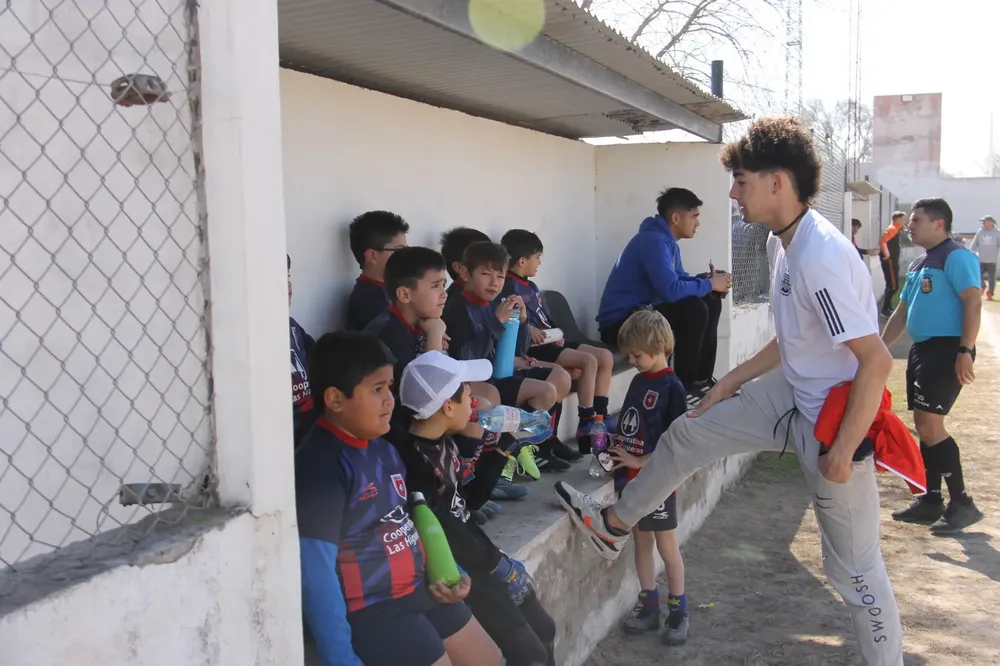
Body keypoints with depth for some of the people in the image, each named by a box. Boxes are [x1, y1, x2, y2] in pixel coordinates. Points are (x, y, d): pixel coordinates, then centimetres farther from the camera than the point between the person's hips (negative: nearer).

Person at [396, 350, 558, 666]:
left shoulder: (444, 443, 5)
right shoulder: (412, 460, -25)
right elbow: (443, 532, -24)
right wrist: (498, 564, -11)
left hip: (471, 553, 10)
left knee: (544, 628, 14)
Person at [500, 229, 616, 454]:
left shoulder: (531, 286, 21)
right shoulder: (508, 287, -10)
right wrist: (528, 330, -30)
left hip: (549, 343, 10)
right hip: (533, 348, -10)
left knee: (606, 357, 4)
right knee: (588, 361, -24)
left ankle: (600, 417, 7)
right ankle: (586, 425, -18)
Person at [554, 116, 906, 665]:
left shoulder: (820, 259, -28)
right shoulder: (781, 242, 3)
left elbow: (877, 361, -28)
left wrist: (842, 452, -23)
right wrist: (730, 383, 17)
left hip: (835, 419, -9)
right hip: (793, 394, 10)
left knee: (852, 564, 3)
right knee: (689, 434, 14)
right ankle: (615, 524, 34)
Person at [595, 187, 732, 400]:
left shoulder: (667, 240, 11)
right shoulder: (653, 240, -21)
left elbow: (679, 280, 17)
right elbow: (671, 290, -32)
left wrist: (706, 279, -4)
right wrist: (709, 284, -17)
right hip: (621, 323, -11)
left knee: (710, 303, 9)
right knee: (694, 309, -26)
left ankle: (702, 377, 13)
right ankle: (685, 385, -13)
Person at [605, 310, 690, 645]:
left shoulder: (671, 387, -15)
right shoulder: (638, 381, 7)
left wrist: (638, 461, -18)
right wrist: (616, 447, 3)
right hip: (631, 478, 7)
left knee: (666, 547, 5)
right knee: (641, 543, 14)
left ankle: (678, 612, 18)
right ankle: (649, 606, 26)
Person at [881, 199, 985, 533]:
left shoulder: (956, 256, -10)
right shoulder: (918, 264, 18)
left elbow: (973, 302, -19)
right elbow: (902, 312, 23)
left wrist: (965, 351, -26)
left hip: (947, 350, -9)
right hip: (921, 349, 10)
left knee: (930, 426, -13)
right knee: (925, 427, 11)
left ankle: (962, 503, -3)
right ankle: (931, 501, 19)